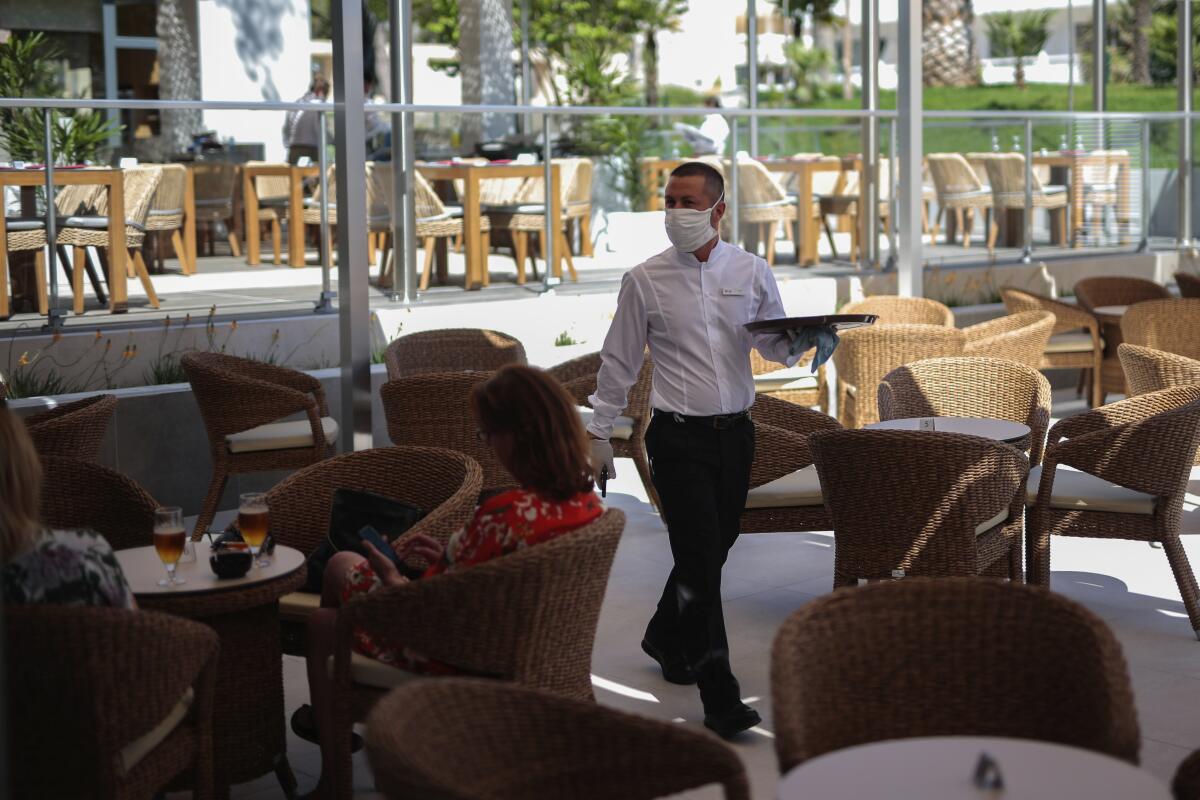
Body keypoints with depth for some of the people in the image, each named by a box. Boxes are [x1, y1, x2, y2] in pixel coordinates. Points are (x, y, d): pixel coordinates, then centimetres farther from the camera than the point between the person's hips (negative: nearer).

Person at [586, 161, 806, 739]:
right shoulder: (645, 280, -1)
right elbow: (619, 361, 5)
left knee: (711, 549, 14)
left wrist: (796, 343, -12)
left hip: (735, 430, 4)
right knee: (701, 556, -10)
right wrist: (598, 430, 5)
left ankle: (667, 638, 42)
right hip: (678, 436, -3)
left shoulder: (752, 272, 5)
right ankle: (720, 700, -7)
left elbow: (775, 348, 11)